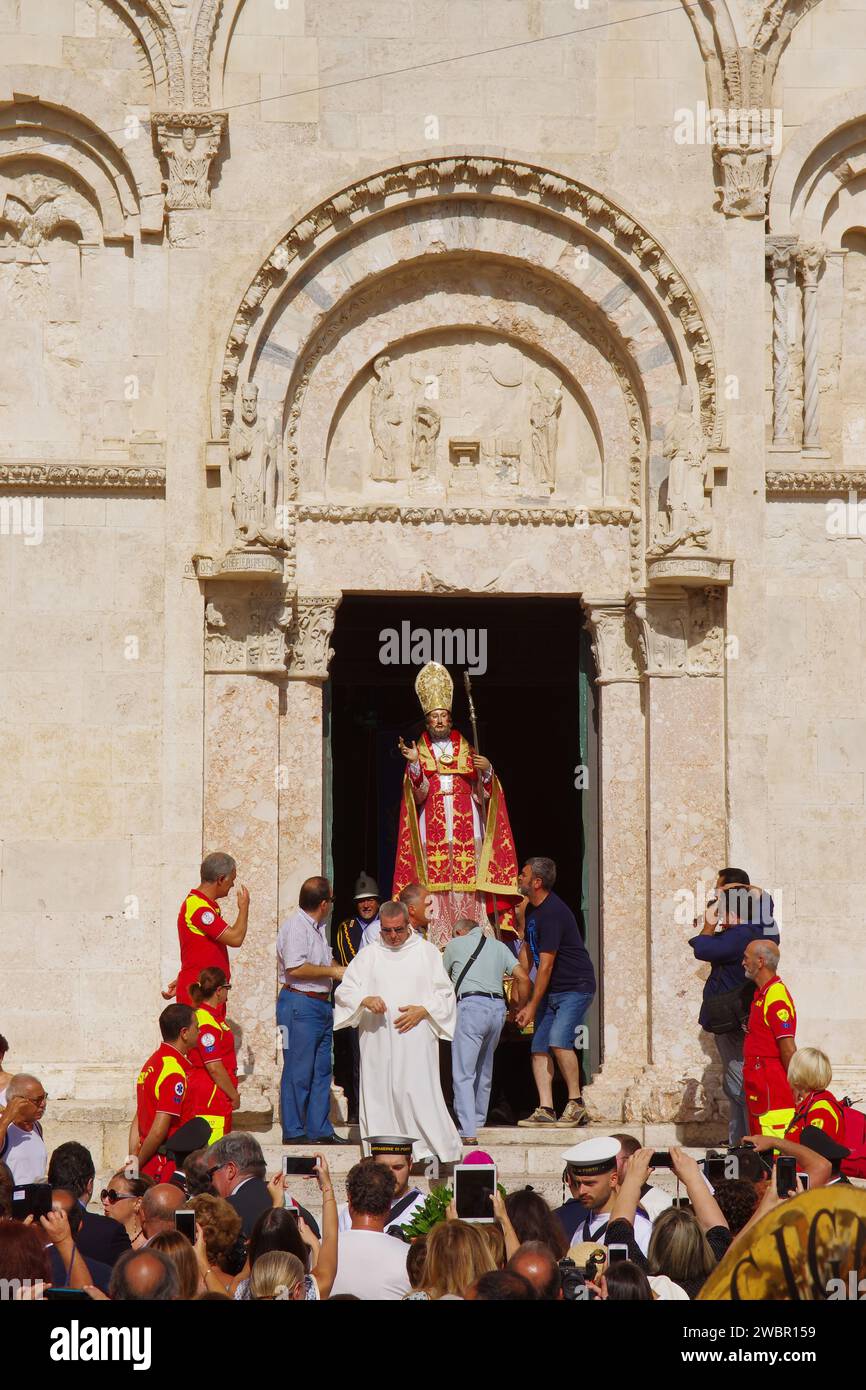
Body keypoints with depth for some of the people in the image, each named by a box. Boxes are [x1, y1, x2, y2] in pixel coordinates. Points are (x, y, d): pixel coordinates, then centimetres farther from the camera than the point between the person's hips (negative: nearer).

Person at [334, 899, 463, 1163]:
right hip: (377, 1041, 2)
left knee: (419, 1092, -12)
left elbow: (444, 993, 9)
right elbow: (345, 991, 7)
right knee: (380, 1093, -2)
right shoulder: (368, 955, 12)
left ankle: (441, 1148, -8)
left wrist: (422, 1010, -8)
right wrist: (365, 1000, -14)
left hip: (416, 1038, -2)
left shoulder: (427, 952, 8)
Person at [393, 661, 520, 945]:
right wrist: (414, 764, -19)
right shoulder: (418, 754, 11)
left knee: (468, 887, -6)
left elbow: (484, 794, 7)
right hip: (432, 837, -1)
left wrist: (486, 771, -12)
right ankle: (436, 944, -10)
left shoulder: (467, 753, 14)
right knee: (434, 886, -9)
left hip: (466, 835, 1)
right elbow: (418, 795, -4)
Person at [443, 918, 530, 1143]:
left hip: (471, 1005, -5)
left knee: (463, 1074, -7)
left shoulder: (456, 944, 12)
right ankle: (478, 1120, 29)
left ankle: (468, 1132, -17)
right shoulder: (499, 947, 21)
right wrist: (521, 1008, 20)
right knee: (484, 1071, 20)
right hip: (498, 1006, 5)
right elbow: (523, 978, 10)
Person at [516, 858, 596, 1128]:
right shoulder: (532, 909, 10)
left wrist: (532, 1006, -18)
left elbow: (546, 965, -22)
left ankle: (576, 1103, -12)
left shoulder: (552, 913, -22)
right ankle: (545, 1109, -2)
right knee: (539, 1047, 0)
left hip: (575, 987, -10)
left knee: (559, 1040, -24)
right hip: (550, 990, 10)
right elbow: (527, 950, 21)